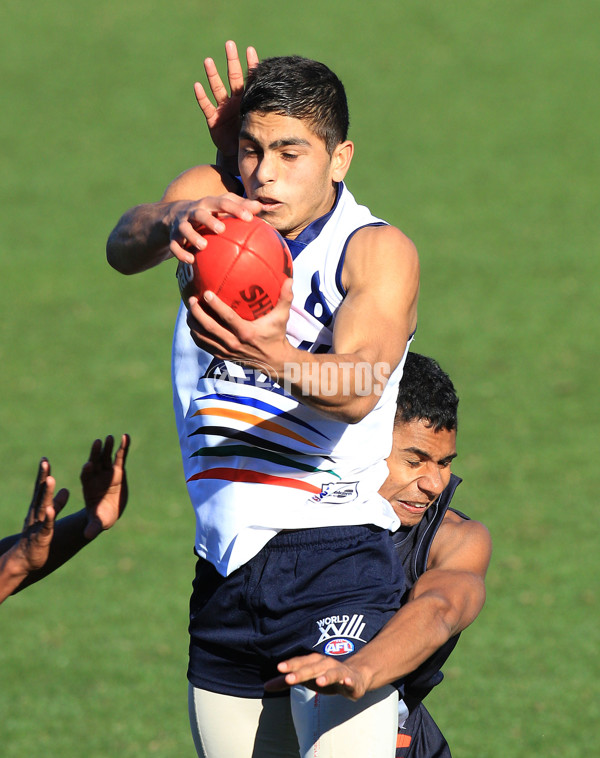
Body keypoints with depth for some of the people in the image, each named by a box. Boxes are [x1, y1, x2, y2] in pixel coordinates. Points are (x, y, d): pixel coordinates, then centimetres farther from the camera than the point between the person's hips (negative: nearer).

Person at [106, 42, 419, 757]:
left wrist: (274, 356, -47)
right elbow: (123, 248, -17)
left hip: (334, 568, -5)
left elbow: (357, 391, -24)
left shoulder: (378, 249, -7)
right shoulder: (211, 198, 5)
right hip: (222, 571, 5)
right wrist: (170, 222, -42)